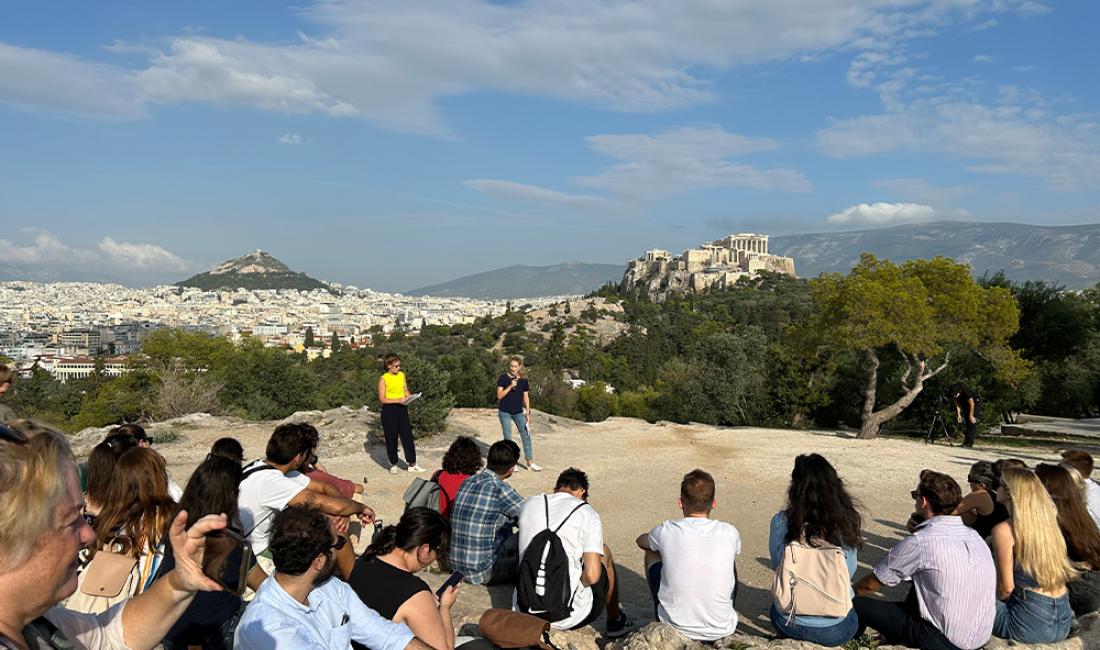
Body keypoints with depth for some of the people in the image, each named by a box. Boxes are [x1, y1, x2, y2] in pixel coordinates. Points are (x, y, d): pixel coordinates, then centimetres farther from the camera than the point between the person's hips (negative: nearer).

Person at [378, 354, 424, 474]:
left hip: (402, 409, 5)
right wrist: (398, 400, -21)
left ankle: (412, 464, 11)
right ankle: (393, 465, 20)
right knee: (391, 438, 5)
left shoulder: (402, 375, 7)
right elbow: (382, 399, -13)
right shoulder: (383, 379, -9)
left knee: (408, 436, 3)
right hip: (389, 410, -5)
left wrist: (409, 397, -5)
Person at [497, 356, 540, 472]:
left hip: (518, 412, 3)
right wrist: (510, 386, -23)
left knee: (526, 435, 1)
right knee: (508, 437, 3)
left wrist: (528, 412, 5)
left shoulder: (523, 380, 1)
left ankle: (530, 462, 9)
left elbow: (526, 397, 8)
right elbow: (499, 396, -12)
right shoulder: (503, 378, -8)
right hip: (505, 412, -3)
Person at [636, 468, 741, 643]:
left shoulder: (667, 531, -12)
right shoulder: (729, 533, -9)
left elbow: (641, 540, 13)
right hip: (721, 630, 1)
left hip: (675, 627, -1)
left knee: (652, 552, 20)